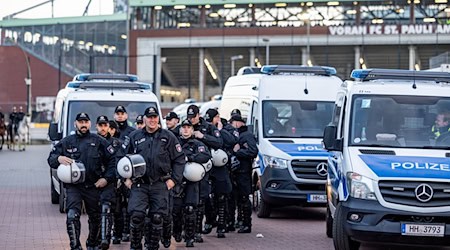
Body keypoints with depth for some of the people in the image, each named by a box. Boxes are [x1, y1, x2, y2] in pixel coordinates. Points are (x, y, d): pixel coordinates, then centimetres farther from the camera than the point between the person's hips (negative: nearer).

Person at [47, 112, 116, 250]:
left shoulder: (99, 142, 4)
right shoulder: (66, 142, 7)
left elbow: (112, 160, 5)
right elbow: (50, 159, 8)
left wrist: (106, 178, -4)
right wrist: (59, 158, -15)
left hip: (93, 186, 1)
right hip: (73, 186, -1)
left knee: (95, 218, 12)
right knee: (72, 216, -19)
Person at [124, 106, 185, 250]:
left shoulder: (168, 137, 6)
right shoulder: (134, 137, 9)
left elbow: (179, 159, 7)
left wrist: (174, 179, 0)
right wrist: (126, 178, 6)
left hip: (160, 185, 0)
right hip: (139, 185, 0)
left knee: (157, 218, 1)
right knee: (136, 215, -13)